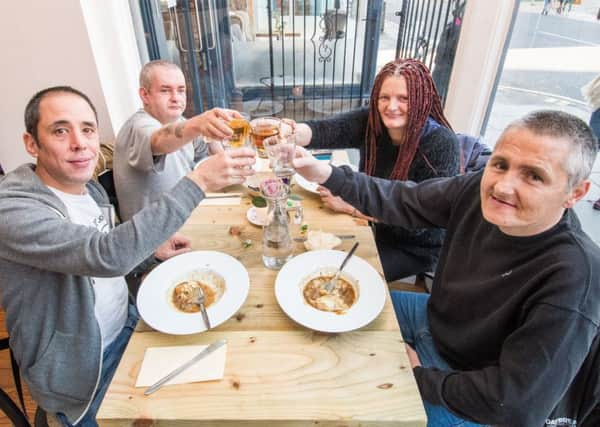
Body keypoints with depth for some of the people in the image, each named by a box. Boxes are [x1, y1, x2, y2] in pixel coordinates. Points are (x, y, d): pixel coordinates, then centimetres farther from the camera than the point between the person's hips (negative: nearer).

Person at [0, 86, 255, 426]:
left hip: (127, 328, 7)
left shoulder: (92, 190, 0)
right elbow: (107, 256, -40)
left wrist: (153, 252, -6)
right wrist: (198, 182, -40)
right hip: (80, 373, -6)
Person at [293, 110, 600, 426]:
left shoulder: (574, 278, -34)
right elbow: (402, 201, -9)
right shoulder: (479, 190, -19)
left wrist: (418, 375, -19)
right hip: (436, 320, 6)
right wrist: (328, 175, -19)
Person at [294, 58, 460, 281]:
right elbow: (324, 131, -30)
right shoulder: (371, 122, -12)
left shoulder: (441, 145, -25)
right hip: (374, 226, 5)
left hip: (416, 246, -4)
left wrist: (350, 206, -26)